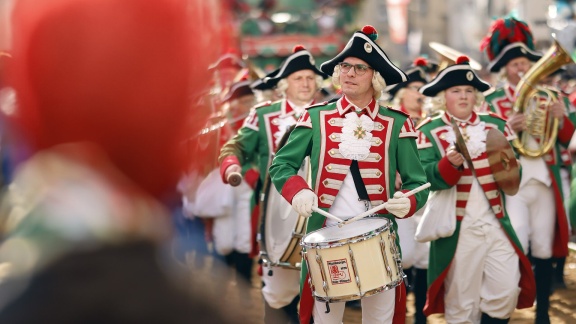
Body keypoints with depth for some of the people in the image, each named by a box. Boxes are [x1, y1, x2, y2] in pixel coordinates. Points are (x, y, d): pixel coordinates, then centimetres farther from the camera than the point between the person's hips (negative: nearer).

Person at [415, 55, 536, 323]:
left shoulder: (496, 126, 10)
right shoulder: (430, 132, -1)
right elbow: (425, 177, -12)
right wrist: (450, 164, -30)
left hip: (496, 223, 3)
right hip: (458, 229, -3)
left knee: (507, 291, -1)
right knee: (461, 301, 3)